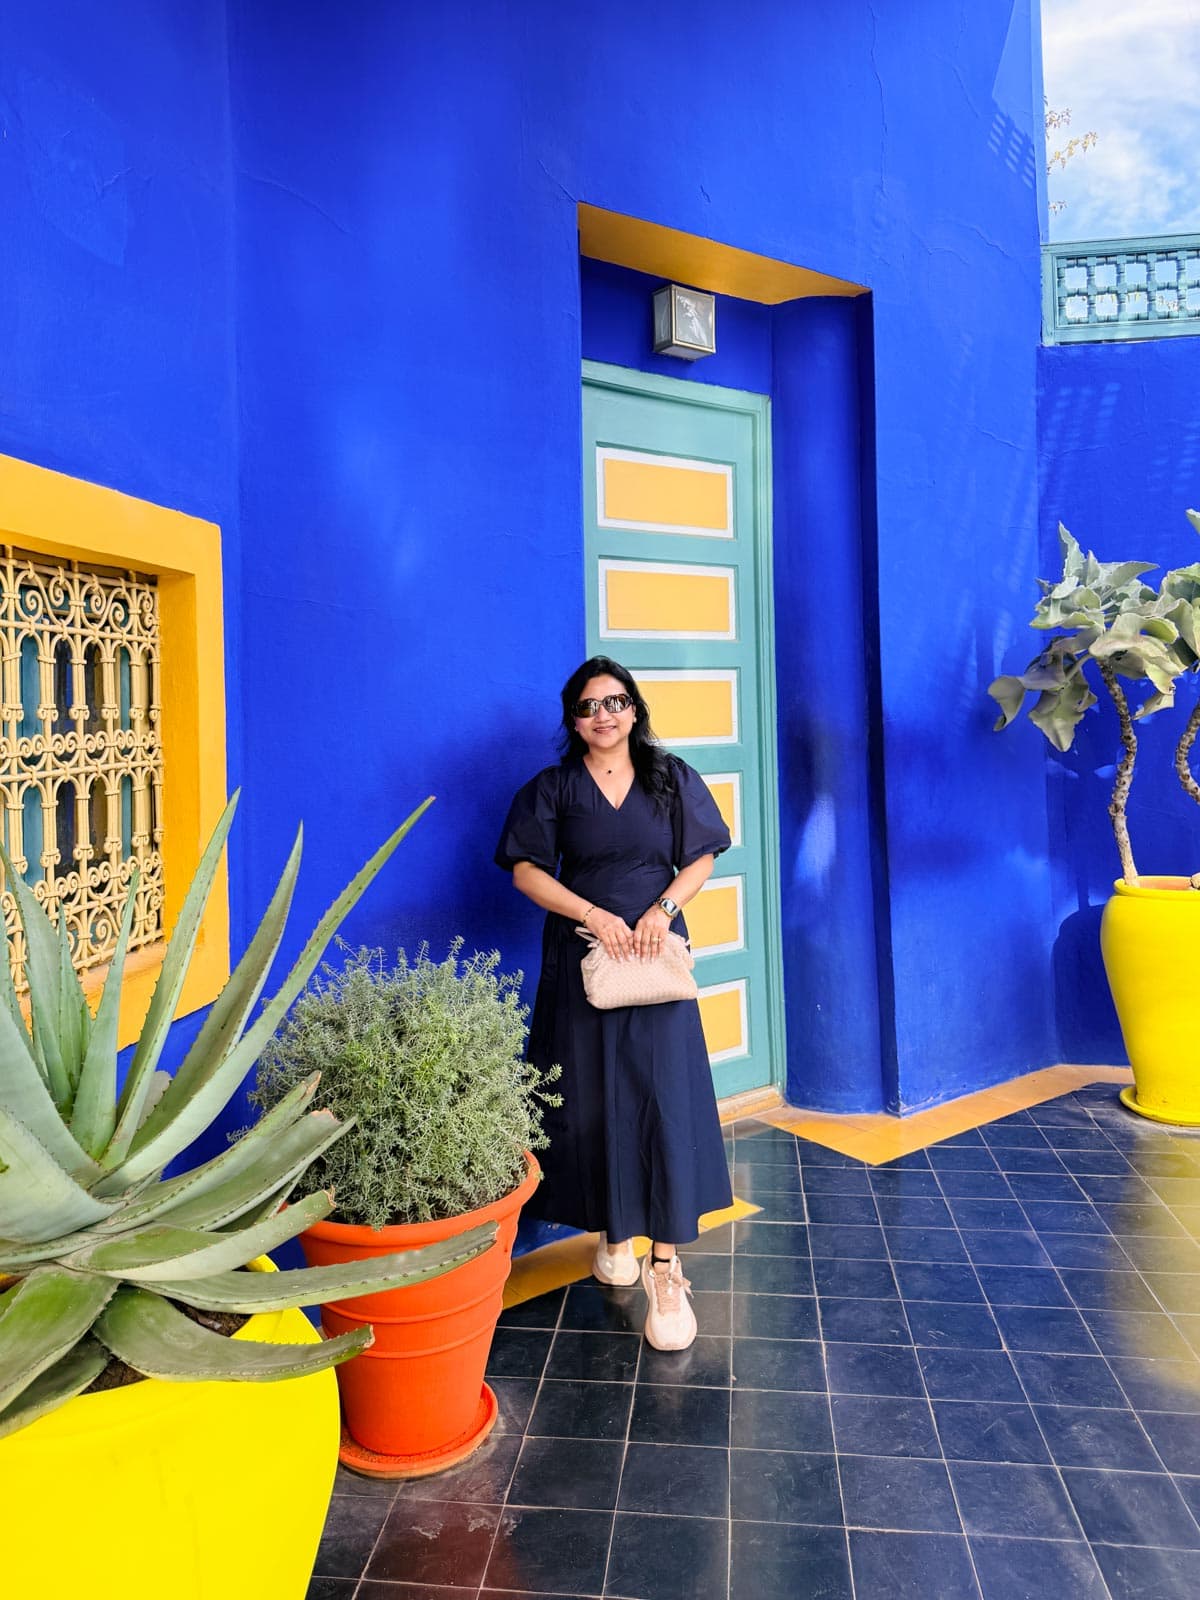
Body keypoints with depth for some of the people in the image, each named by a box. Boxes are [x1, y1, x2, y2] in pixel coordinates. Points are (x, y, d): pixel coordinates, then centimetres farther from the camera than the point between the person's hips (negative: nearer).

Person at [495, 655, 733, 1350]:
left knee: (665, 1095, -8)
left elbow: (701, 859, 6)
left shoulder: (672, 778, 5)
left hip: (655, 954, 0)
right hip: (582, 959, 0)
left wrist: (662, 909, -11)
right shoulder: (553, 788, 3)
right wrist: (595, 915, -13)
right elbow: (527, 870, -2)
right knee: (593, 1097, 6)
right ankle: (614, 1230, 28)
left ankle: (666, 1265, -3)